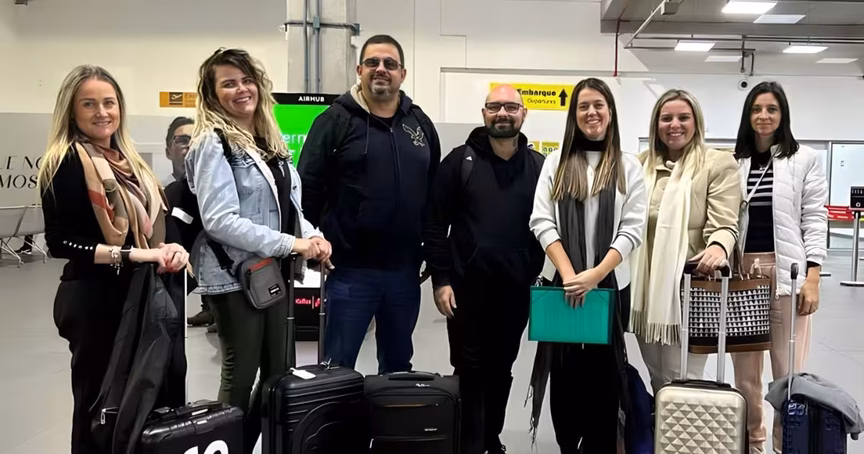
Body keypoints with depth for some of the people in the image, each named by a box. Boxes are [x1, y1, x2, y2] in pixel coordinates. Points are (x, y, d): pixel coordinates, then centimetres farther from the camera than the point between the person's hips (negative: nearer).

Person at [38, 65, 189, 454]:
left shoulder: (124, 159, 11)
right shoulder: (67, 163, -12)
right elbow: (59, 242, -18)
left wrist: (169, 249, -4)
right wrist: (129, 254, -24)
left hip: (133, 295, 8)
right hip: (94, 300, -8)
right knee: (98, 406, 5)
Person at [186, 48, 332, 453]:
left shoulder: (269, 140, 10)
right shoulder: (213, 143, -12)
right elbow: (219, 220, -22)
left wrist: (314, 237, -6)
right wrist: (291, 243, -23)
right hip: (235, 278, -7)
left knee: (278, 373, 15)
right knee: (240, 377, 5)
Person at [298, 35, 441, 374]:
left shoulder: (421, 124, 10)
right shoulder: (336, 120, -4)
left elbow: (436, 193, 14)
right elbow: (307, 188, -7)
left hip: (405, 270, 5)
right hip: (351, 269, -4)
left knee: (399, 365, 18)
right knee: (338, 367, 6)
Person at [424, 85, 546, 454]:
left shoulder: (539, 167, 5)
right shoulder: (460, 161, -1)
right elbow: (435, 225, -3)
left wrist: (539, 275, 1)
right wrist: (441, 279, -8)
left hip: (517, 289, 2)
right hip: (467, 286, -2)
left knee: (501, 370, 15)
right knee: (470, 371, 4)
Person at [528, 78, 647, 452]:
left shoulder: (629, 166, 4)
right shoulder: (556, 162, 7)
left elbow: (632, 229, -3)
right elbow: (542, 222, -1)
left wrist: (595, 275, -15)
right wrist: (569, 274, -12)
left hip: (610, 284, -1)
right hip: (560, 283, 1)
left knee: (603, 373, 6)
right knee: (564, 372, 7)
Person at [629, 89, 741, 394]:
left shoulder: (718, 163, 0)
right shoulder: (643, 164, 14)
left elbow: (725, 224, -8)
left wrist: (717, 247, -31)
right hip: (646, 289, 5)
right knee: (657, 381, 16)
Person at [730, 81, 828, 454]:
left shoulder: (805, 160, 4)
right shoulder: (733, 161, 9)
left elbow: (815, 220, 0)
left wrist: (812, 276, -8)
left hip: (787, 271, -2)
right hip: (741, 270, 2)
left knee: (788, 370, -1)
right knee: (745, 368, 9)